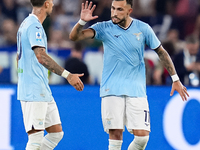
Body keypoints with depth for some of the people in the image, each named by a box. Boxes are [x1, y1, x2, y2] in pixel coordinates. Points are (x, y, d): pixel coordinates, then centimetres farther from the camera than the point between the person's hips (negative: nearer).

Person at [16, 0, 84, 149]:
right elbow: (41, 57, -27)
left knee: (57, 132, 10)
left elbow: (19, 57, 26)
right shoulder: (34, 26, -14)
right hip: (34, 93, -10)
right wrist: (67, 75, -32)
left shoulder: (26, 24, 18)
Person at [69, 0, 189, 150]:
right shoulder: (104, 28, 0)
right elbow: (74, 36, -9)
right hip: (112, 91, -1)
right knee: (115, 135, -8)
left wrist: (175, 79, 14)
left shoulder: (143, 28, 2)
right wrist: (82, 21, -29)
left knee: (142, 136, -9)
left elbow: (161, 52, 13)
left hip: (136, 91, 1)